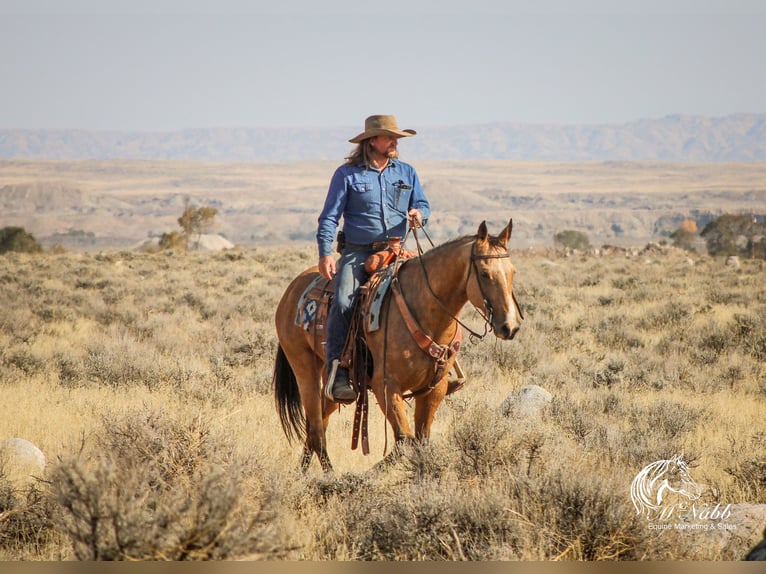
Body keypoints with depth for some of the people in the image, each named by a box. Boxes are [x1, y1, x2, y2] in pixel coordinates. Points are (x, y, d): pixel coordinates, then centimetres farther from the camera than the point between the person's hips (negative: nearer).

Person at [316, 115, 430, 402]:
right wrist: (325, 254, -11)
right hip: (357, 252, -3)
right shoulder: (347, 174, 3)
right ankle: (337, 371, -25)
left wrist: (418, 213, -11)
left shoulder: (406, 172, 14)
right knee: (343, 302, -27)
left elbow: (422, 204, 15)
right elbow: (329, 217, 1)